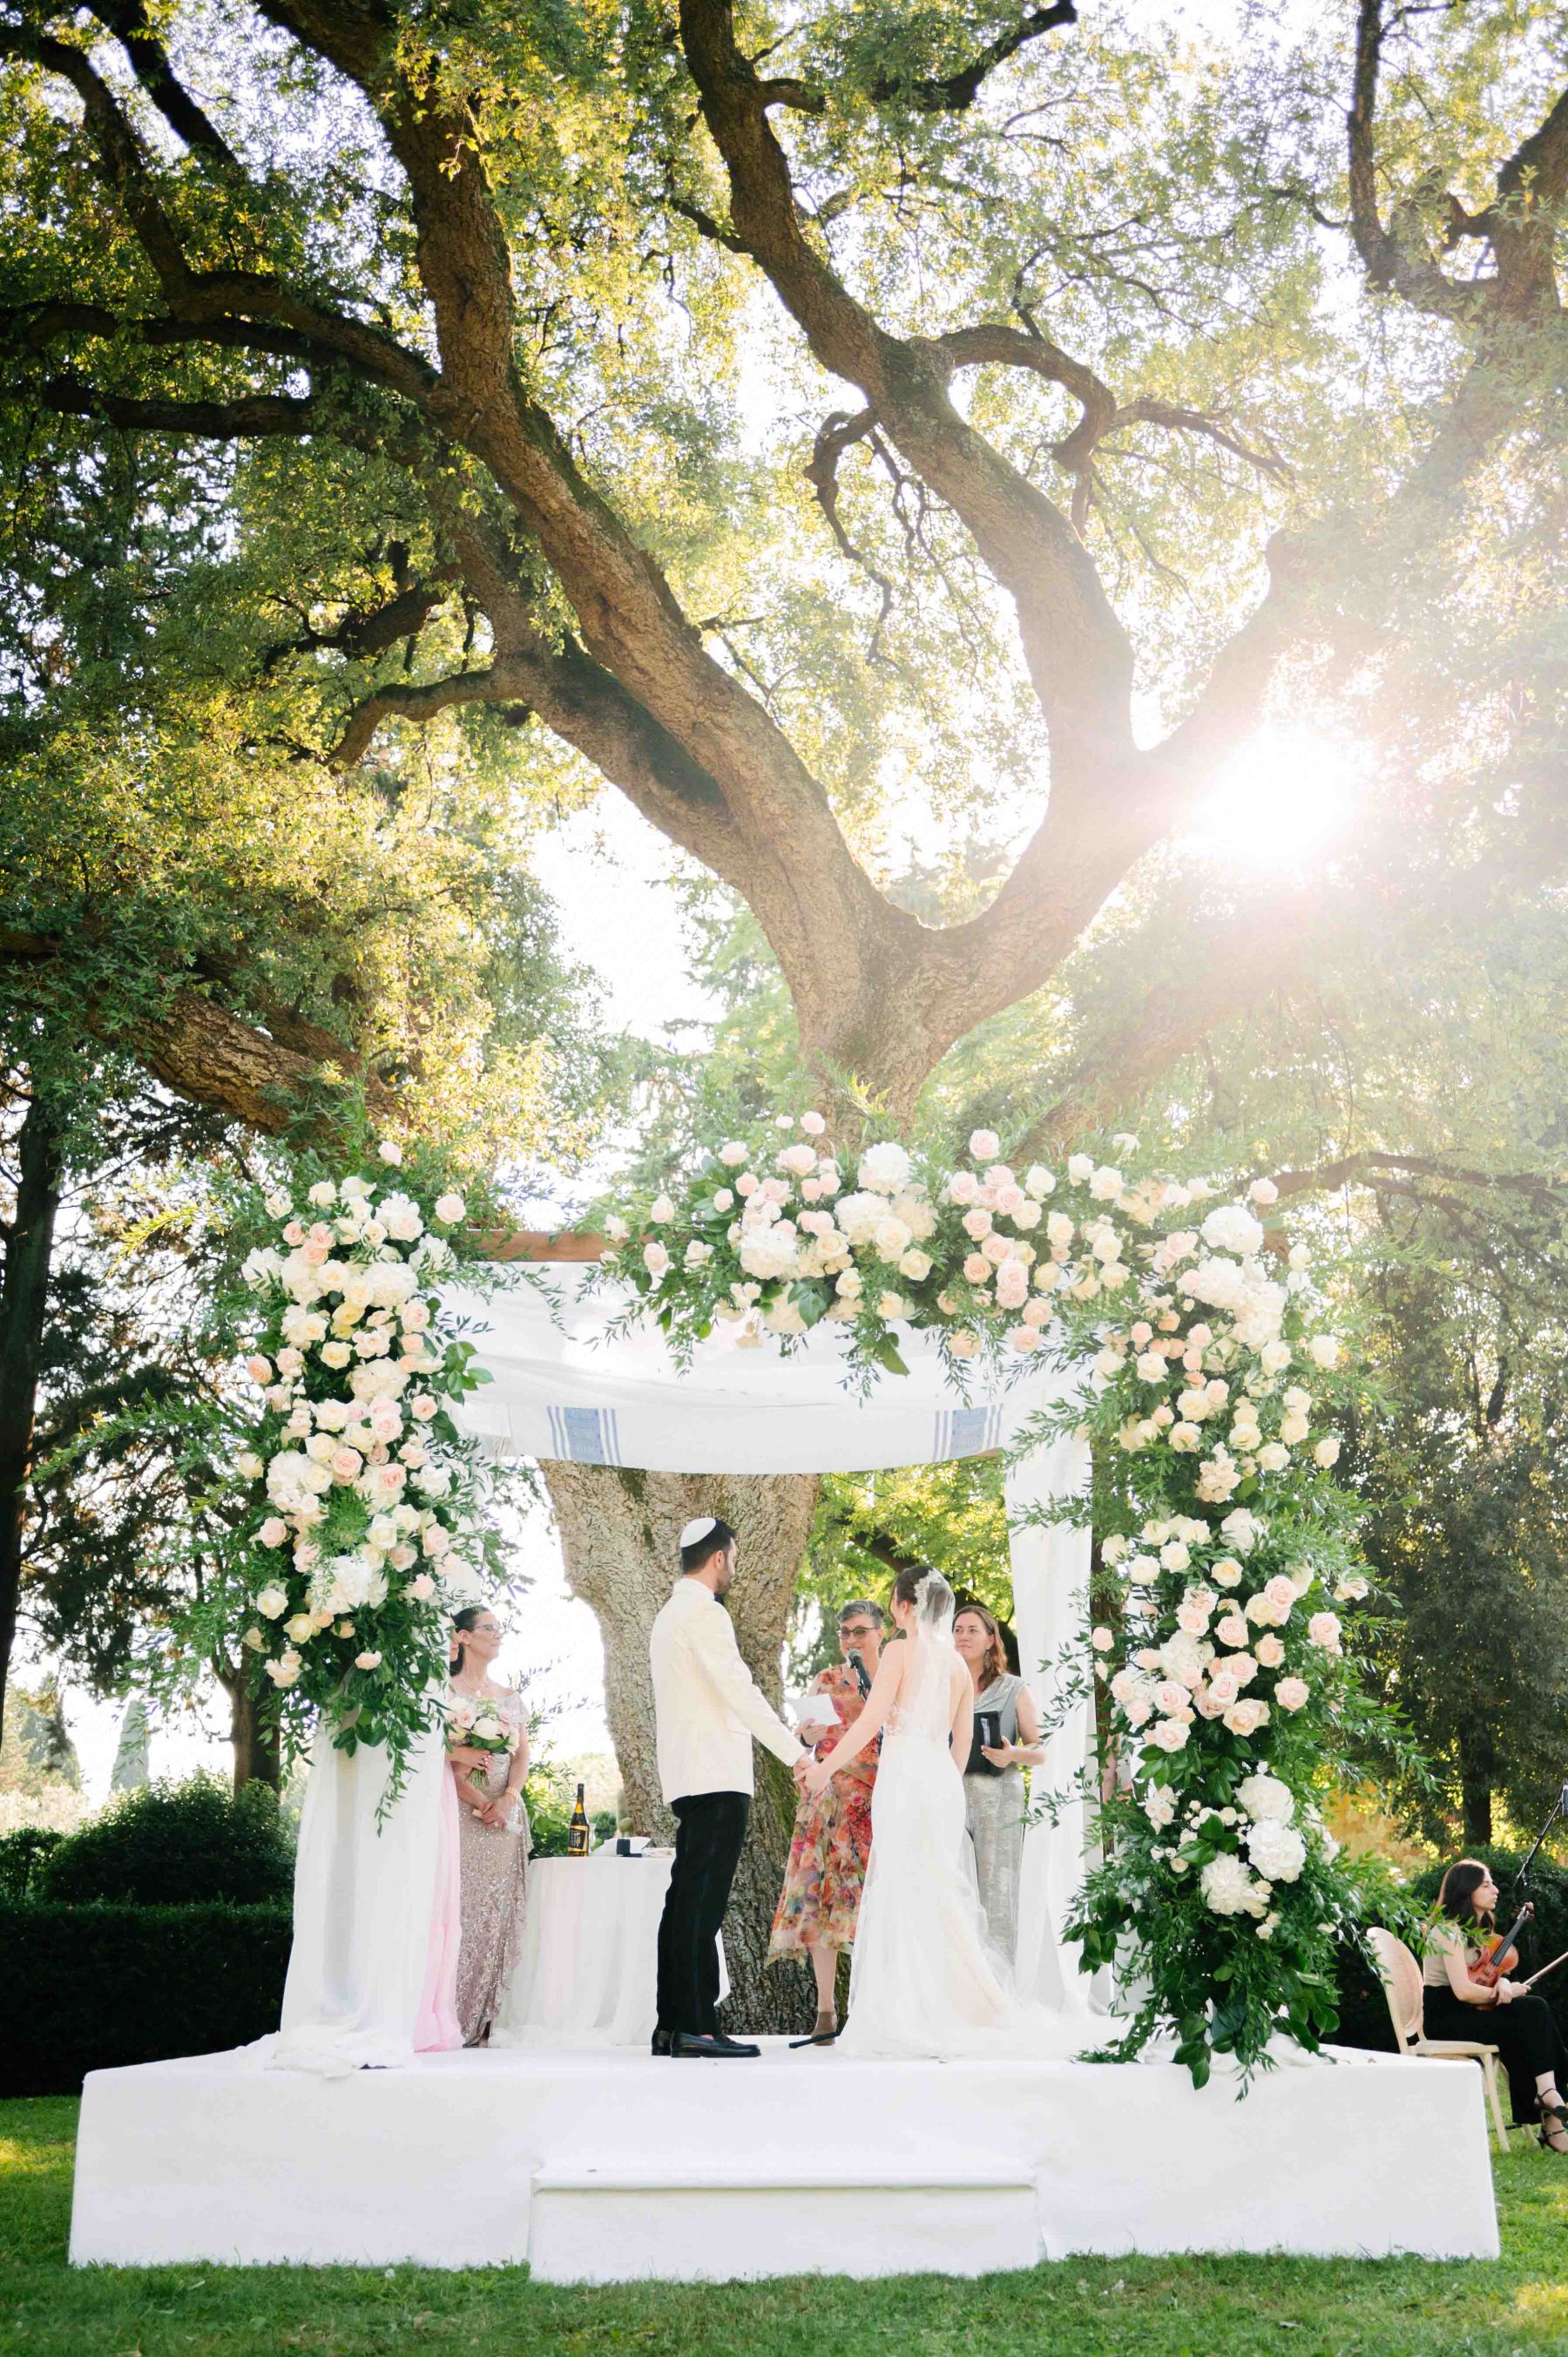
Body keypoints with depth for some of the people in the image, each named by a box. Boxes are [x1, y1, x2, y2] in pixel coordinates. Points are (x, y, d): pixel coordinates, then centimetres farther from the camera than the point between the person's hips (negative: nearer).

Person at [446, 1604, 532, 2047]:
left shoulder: (510, 1697, 19)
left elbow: (522, 1756, 12)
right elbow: (441, 1757, -8)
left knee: (498, 1916, 1)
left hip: (505, 1817, 5)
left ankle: (481, 2020, 5)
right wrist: (479, 1803, -16)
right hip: (459, 1813, -5)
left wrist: (507, 1798, -7)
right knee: (461, 1909, -10)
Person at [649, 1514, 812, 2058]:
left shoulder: (669, 1615, 21)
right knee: (703, 1901, -10)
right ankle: (697, 2026, -11)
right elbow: (740, 1691, -16)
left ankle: (671, 2025, 10)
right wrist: (794, 1751, -11)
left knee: (685, 1899, 9)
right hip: (717, 1778, -10)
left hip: (687, 1781, 10)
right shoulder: (703, 1612, -10)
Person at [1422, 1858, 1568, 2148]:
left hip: (1465, 2012, 8)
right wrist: (1502, 1992, -8)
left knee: (1536, 2008, -16)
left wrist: (1503, 1984, -12)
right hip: (1444, 2018, -8)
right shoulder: (1448, 1931, -14)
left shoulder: (1476, 1929, 15)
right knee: (1533, 2014, -23)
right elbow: (1463, 1990, -23)